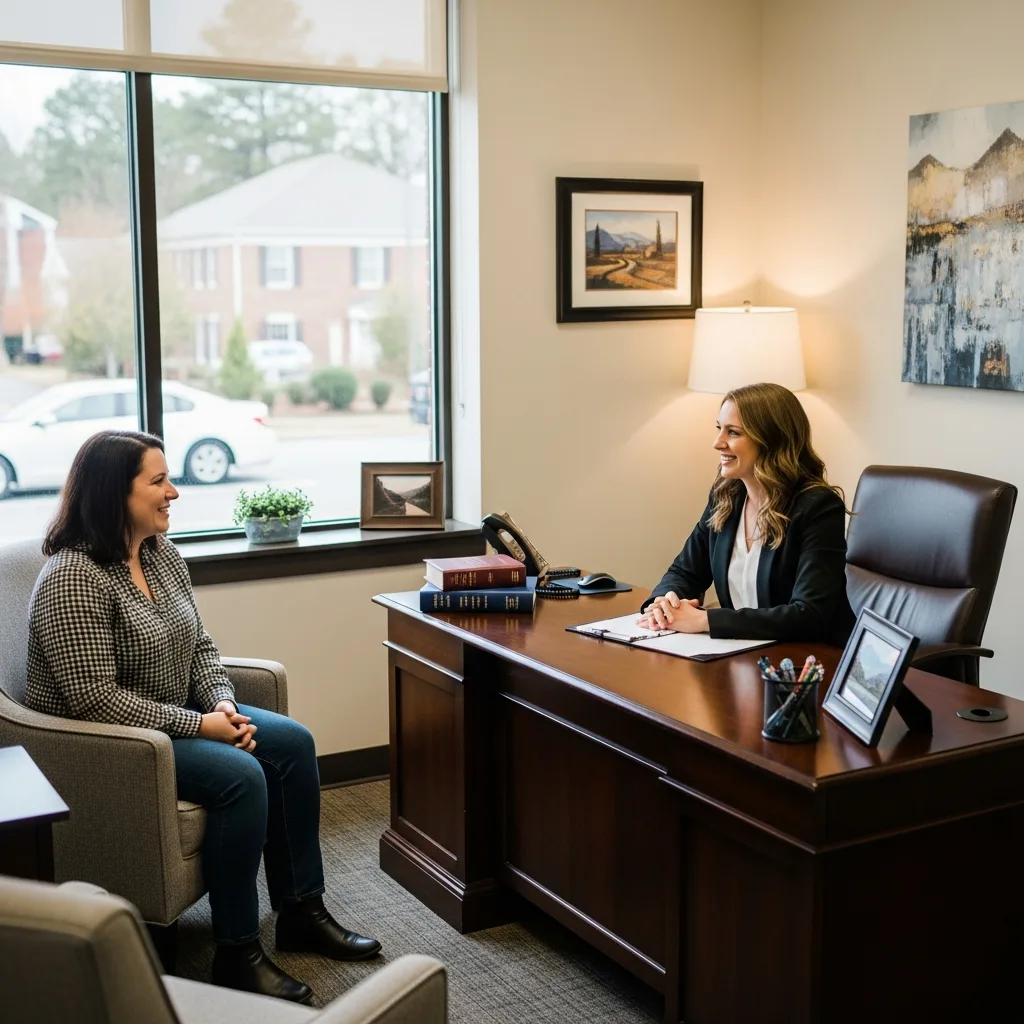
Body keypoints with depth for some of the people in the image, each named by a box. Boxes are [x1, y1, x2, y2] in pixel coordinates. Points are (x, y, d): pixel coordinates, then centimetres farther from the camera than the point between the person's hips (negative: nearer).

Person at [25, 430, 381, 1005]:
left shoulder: (162, 554, 3)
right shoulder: (73, 580, -24)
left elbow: (201, 646, 10)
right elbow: (97, 701, -27)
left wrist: (222, 703, -9)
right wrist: (200, 725, -24)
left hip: (174, 715, 9)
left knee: (293, 742, -4)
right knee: (240, 775, -26)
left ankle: (303, 914, 6)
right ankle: (237, 955, -13)